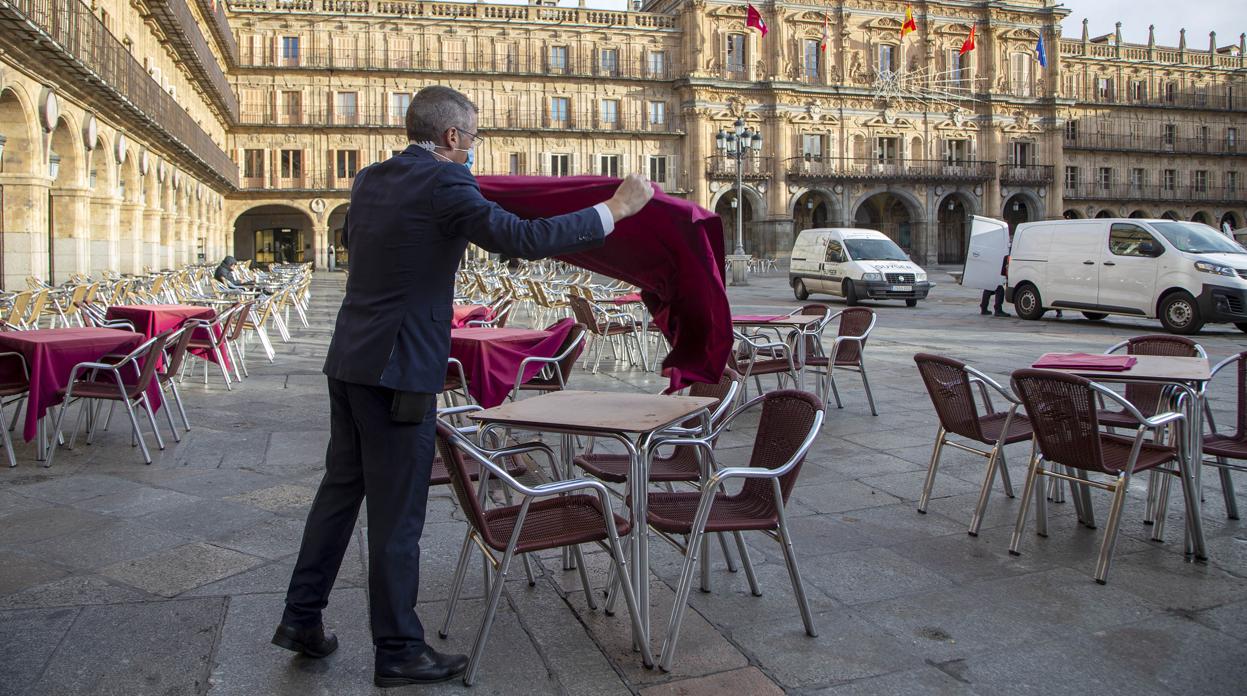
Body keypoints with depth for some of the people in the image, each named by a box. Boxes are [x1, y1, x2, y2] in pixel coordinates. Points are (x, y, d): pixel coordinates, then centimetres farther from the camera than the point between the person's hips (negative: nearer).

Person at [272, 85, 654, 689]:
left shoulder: (369, 180, 11)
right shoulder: (443, 184, -14)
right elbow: (525, 240, -20)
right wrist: (615, 208, -11)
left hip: (349, 361, 9)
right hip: (397, 370, -8)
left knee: (341, 487, 19)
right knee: (396, 510, 2)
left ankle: (301, 617, 30)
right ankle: (398, 650, 15)